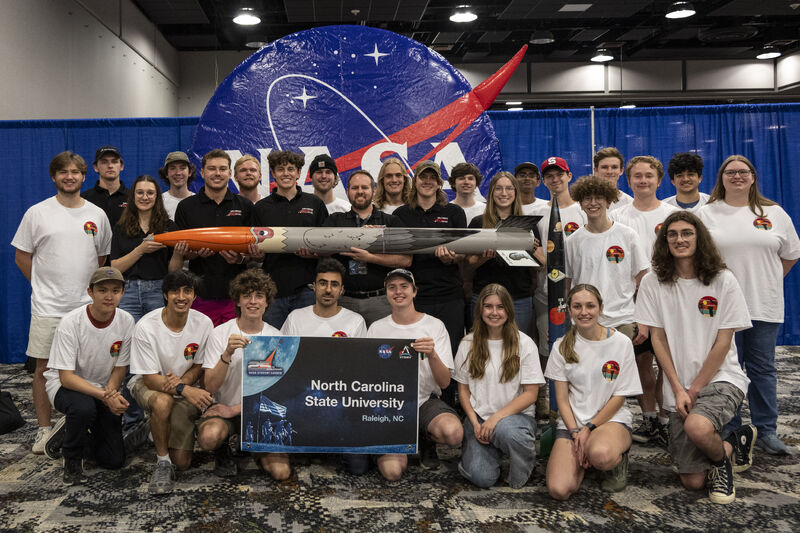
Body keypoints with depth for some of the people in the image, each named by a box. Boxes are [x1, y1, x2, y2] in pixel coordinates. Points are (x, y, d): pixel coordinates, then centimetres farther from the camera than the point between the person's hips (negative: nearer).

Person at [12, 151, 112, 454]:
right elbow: (21, 256, 5)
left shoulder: (97, 215, 8)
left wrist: (89, 288, 9)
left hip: (86, 307, 2)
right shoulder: (37, 213, 1)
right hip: (47, 307, -2)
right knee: (44, 368, 4)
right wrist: (46, 286, 5)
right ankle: (44, 430, 17)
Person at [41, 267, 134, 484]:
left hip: (104, 389, 4)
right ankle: (72, 459, -9)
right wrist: (104, 396, -35)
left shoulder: (126, 322, -12)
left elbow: (119, 368, -2)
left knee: (115, 460, -4)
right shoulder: (70, 323, -23)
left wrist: (112, 391, -24)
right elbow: (66, 377, -23)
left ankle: (75, 430, 26)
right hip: (65, 385, -3)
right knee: (84, 407, -40)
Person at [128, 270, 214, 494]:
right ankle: (162, 462, -16)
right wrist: (185, 390, -36)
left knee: (182, 462, -6)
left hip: (187, 388, 2)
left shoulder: (203, 323, -13)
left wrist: (181, 381, -25)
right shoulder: (146, 326, -21)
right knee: (163, 402, -40)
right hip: (149, 385, -2)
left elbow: (200, 366, -2)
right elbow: (150, 378, -20)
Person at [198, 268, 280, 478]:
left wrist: (235, 409, -13)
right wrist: (227, 354, -29)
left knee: (281, 472, -17)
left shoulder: (276, 338, -2)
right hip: (223, 407, -1)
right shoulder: (220, 334, -7)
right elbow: (210, 387, -14)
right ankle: (222, 450, 2)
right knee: (208, 437, -36)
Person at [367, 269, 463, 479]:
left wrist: (432, 355, -25)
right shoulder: (376, 329, 5)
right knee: (392, 471, -23)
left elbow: (444, 382, -6)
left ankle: (425, 437, 4)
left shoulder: (435, 326, 0)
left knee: (453, 433, -33)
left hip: (426, 401, 0)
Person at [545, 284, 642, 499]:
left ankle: (618, 459, -1)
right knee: (559, 489, -21)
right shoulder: (562, 346, 2)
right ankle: (582, 457, 12)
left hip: (611, 419, -2)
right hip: (571, 423, 2)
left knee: (600, 455, -39)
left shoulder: (621, 343, -2)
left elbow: (620, 397, -3)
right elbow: (562, 399, 1)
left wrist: (589, 428, -11)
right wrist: (575, 433, -13)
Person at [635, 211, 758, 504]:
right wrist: (678, 389, -7)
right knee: (692, 482, 1)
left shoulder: (723, 281, -6)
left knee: (696, 427, -35)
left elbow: (723, 342, -7)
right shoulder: (653, 282, -2)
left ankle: (722, 457, 2)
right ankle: (731, 443, 32)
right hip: (679, 386, 2)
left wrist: (695, 389, -10)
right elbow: (658, 339, -1)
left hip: (721, 378, -2)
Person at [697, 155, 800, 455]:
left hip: (764, 306, 2)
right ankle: (728, 430, 15)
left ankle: (766, 431, 17)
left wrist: (768, 282, 10)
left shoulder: (774, 213, 9)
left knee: (763, 368, 7)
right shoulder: (706, 214, 4)